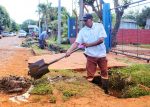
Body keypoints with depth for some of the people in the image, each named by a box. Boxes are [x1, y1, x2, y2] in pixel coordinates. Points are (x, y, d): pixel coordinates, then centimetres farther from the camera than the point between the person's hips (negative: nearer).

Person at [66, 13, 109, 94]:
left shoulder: (99, 26, -6)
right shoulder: (82, 31, -4)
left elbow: (101, 40, -14)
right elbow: (76, 43, -12)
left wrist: (89, 44, -18)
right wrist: (69, 50, -29)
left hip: (101, 55, 0)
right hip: (91, 56, 0)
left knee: (104, 73, 12)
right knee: (90, 75, 1)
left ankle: (106, 90, 26)